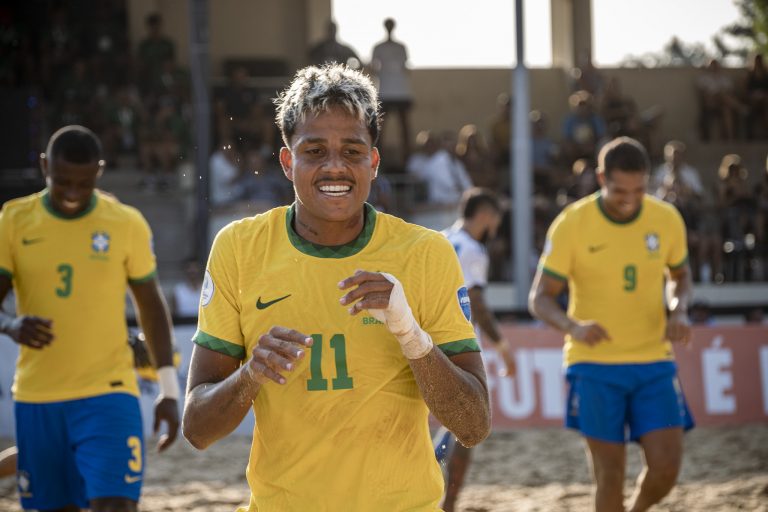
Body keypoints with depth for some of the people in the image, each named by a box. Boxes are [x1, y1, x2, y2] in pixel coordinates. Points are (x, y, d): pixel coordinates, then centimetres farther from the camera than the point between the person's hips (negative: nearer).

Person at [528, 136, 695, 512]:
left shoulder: (667, 220, -2)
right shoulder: (571, 224, -11)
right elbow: (540, 300, -7)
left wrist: (679, 312, -7)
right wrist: (574, 327, -29)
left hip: (653, 361, 3)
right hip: (595, 366, -2)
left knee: (666, 466, -7)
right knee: (610, 474, -4)